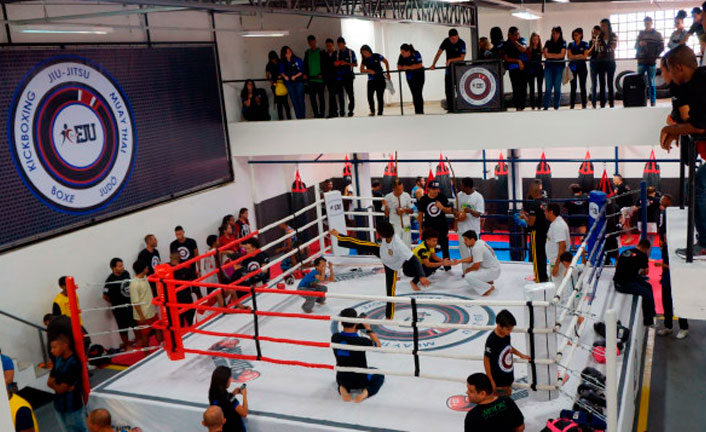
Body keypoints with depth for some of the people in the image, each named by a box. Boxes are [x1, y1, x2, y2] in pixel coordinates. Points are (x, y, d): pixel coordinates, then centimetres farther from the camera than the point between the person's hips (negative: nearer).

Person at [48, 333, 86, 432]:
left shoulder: (74, 363, -23)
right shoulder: (58, 360, 2)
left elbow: (61, 389, -20)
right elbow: (49, 382, 3)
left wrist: (53, 383, -2)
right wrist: (58, 385, -15)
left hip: (73, 407, -8)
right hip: (59, 405, 8)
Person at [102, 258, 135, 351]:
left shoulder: (126, 273, -5)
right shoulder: (110, 280, -23)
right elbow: (105, 296, -14)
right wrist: (115, 302, -1)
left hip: (131, 304, 5)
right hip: (120, 308, -5)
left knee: (136, 323, 19)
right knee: (123, 327, 11)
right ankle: (126, 345, 30)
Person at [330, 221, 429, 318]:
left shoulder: (398, 246, -48)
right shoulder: (388, 236, -30)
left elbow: (414, 260, -48)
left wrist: (421, 276, -56)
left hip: (391, 266, -5)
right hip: (381, 251, 5)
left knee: (390, 290, 2)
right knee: (359, 245, 9)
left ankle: (389, 316, 21)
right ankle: (338, 236, 34)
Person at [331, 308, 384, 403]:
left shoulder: (335, 338, -17)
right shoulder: (362, 341, -27)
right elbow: (378, 344, -5)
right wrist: (368, 328, 1)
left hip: (342, 379, 4)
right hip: (361, 380, -4)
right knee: (379, 376, 27)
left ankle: (342, 388, 8)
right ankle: (366, 391, -1)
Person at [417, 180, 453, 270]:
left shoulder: (442, 197, -6)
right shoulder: (423, 199, -7)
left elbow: (449, 210, -1)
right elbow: (420, 214, 2)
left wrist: (442, 207, -21)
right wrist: (420, 228, 4)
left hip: (442, 226, 1)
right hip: (429, 227, -1)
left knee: (444, 247, 9)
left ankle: (447, 267, 20)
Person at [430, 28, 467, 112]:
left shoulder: (461, 43, -14)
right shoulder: (446, 41, -2)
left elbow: (462, 58, -18)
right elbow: (439, 53, 4)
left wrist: (450, 60, -20)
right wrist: (433, 65, -1)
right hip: (449, 68, 4)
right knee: (448, 89, 3)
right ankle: (450, 109, 8)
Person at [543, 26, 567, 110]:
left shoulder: (563, 43, 7)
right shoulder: (548, 43, 12)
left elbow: (562, 55, -4)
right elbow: (545, 55, 2)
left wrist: (550, 55, -3)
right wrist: (556, 55, -5)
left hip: (559, 66, -1)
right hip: (549, 66, 1)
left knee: (557, 88, -2)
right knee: (548, 88, -5)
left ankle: (556, 107, 3)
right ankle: (546, 107, -5)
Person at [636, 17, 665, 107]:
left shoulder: (657, 34, 5)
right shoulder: (641, 34, 12)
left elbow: (661, 47, 3)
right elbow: (635, 46, 9)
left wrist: (655, 56, -7)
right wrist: (639, 44, -12)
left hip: (651, 62, -2)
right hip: (641, 62, 2)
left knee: (651, 83, 0)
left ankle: (653, 102, 4)